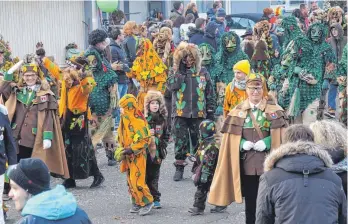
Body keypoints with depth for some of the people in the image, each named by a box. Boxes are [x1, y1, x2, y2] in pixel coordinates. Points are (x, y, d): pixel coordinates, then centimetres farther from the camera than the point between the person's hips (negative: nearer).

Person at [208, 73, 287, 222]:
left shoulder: (274, 110, 2)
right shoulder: (238, 111, 8)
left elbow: (280, 135, -1)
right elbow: (231, 138, 10)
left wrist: (266, 142, -15)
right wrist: (242, 143, -8)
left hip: (268, 162, -2)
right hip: (247, 163, 2)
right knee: (250, 199, 6)